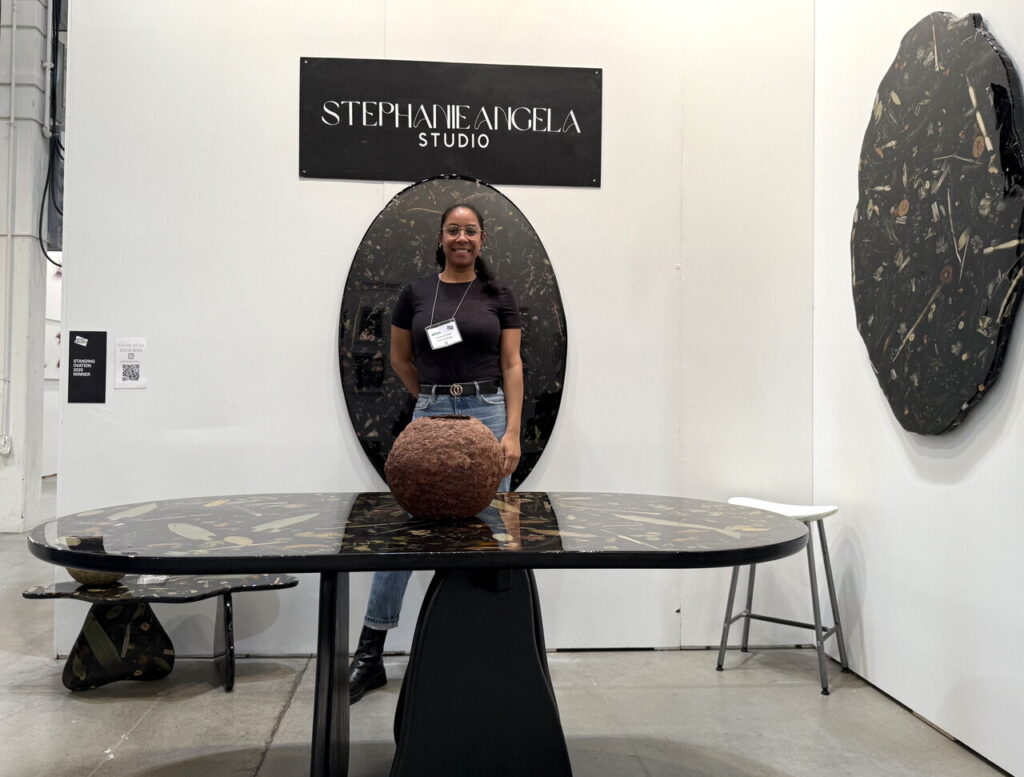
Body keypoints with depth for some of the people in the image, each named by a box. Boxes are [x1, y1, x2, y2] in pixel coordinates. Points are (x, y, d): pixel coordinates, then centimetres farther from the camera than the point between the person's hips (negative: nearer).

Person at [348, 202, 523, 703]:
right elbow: (400, 359, 15)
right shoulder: (415, 294, 5)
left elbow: (512, 366, 0)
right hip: (430, 415, 1)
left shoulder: (498, 296, 3)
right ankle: (369, 655, 9)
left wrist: (512, 432, -9)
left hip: (487, 414, 0)